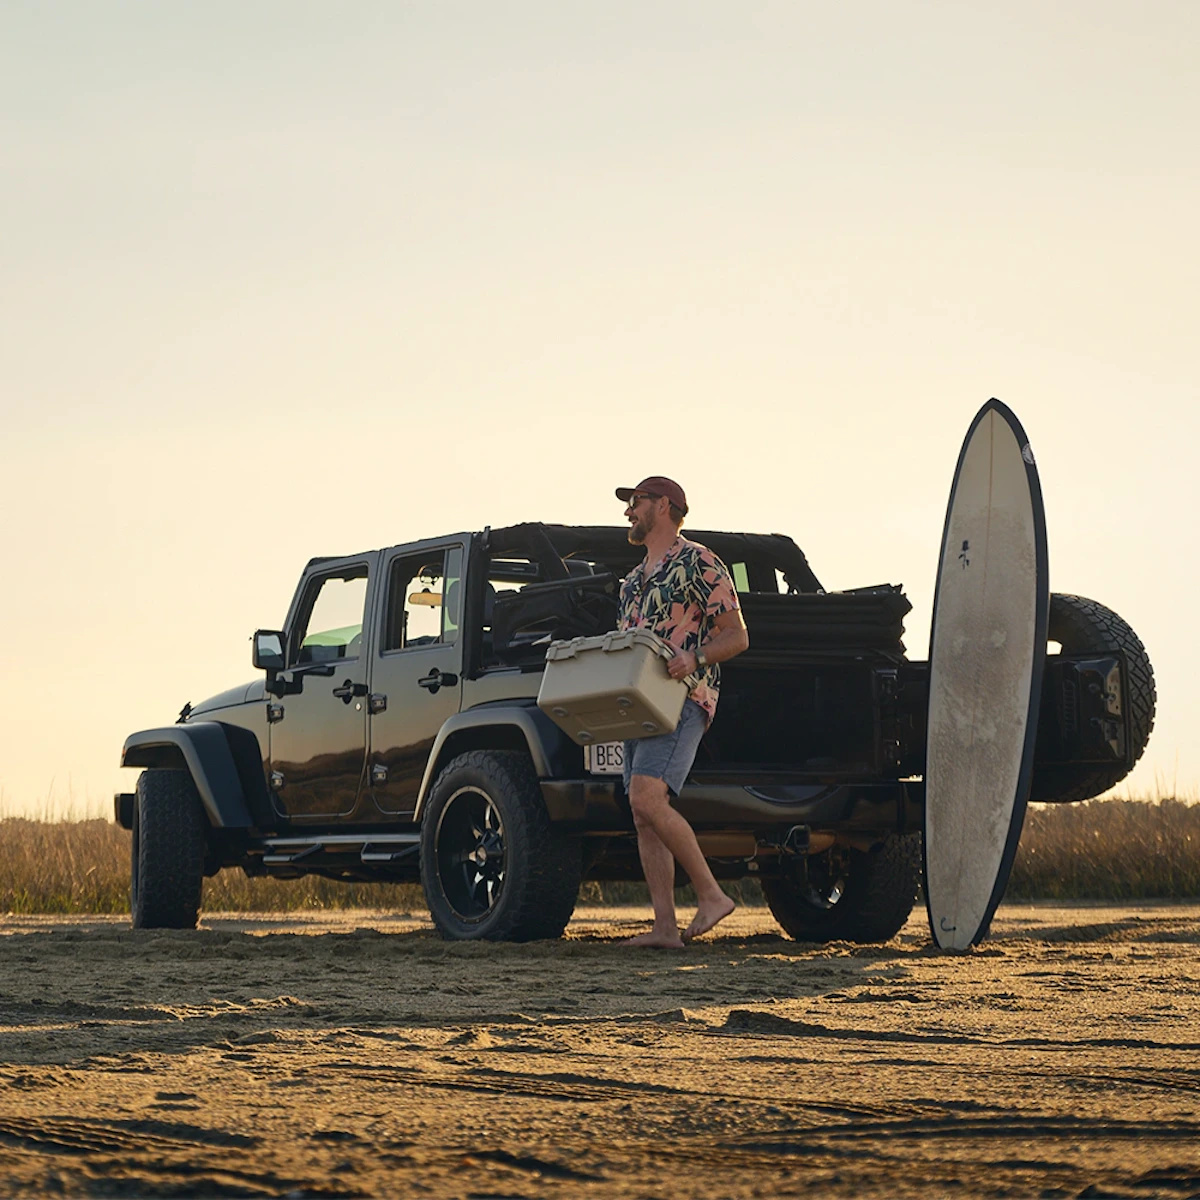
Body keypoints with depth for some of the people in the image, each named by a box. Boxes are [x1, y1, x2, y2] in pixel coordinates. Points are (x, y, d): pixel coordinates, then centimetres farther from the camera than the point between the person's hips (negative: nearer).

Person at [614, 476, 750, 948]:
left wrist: (694, 657, -25)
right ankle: (665, 927, -2)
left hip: (682, 701, -9)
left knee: (647, 799, -23)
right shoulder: (636, 577, 23)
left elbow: (737, 636, -7)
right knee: (643, 817, 0)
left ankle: (710, 894, -13)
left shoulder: (698, 563, -3)